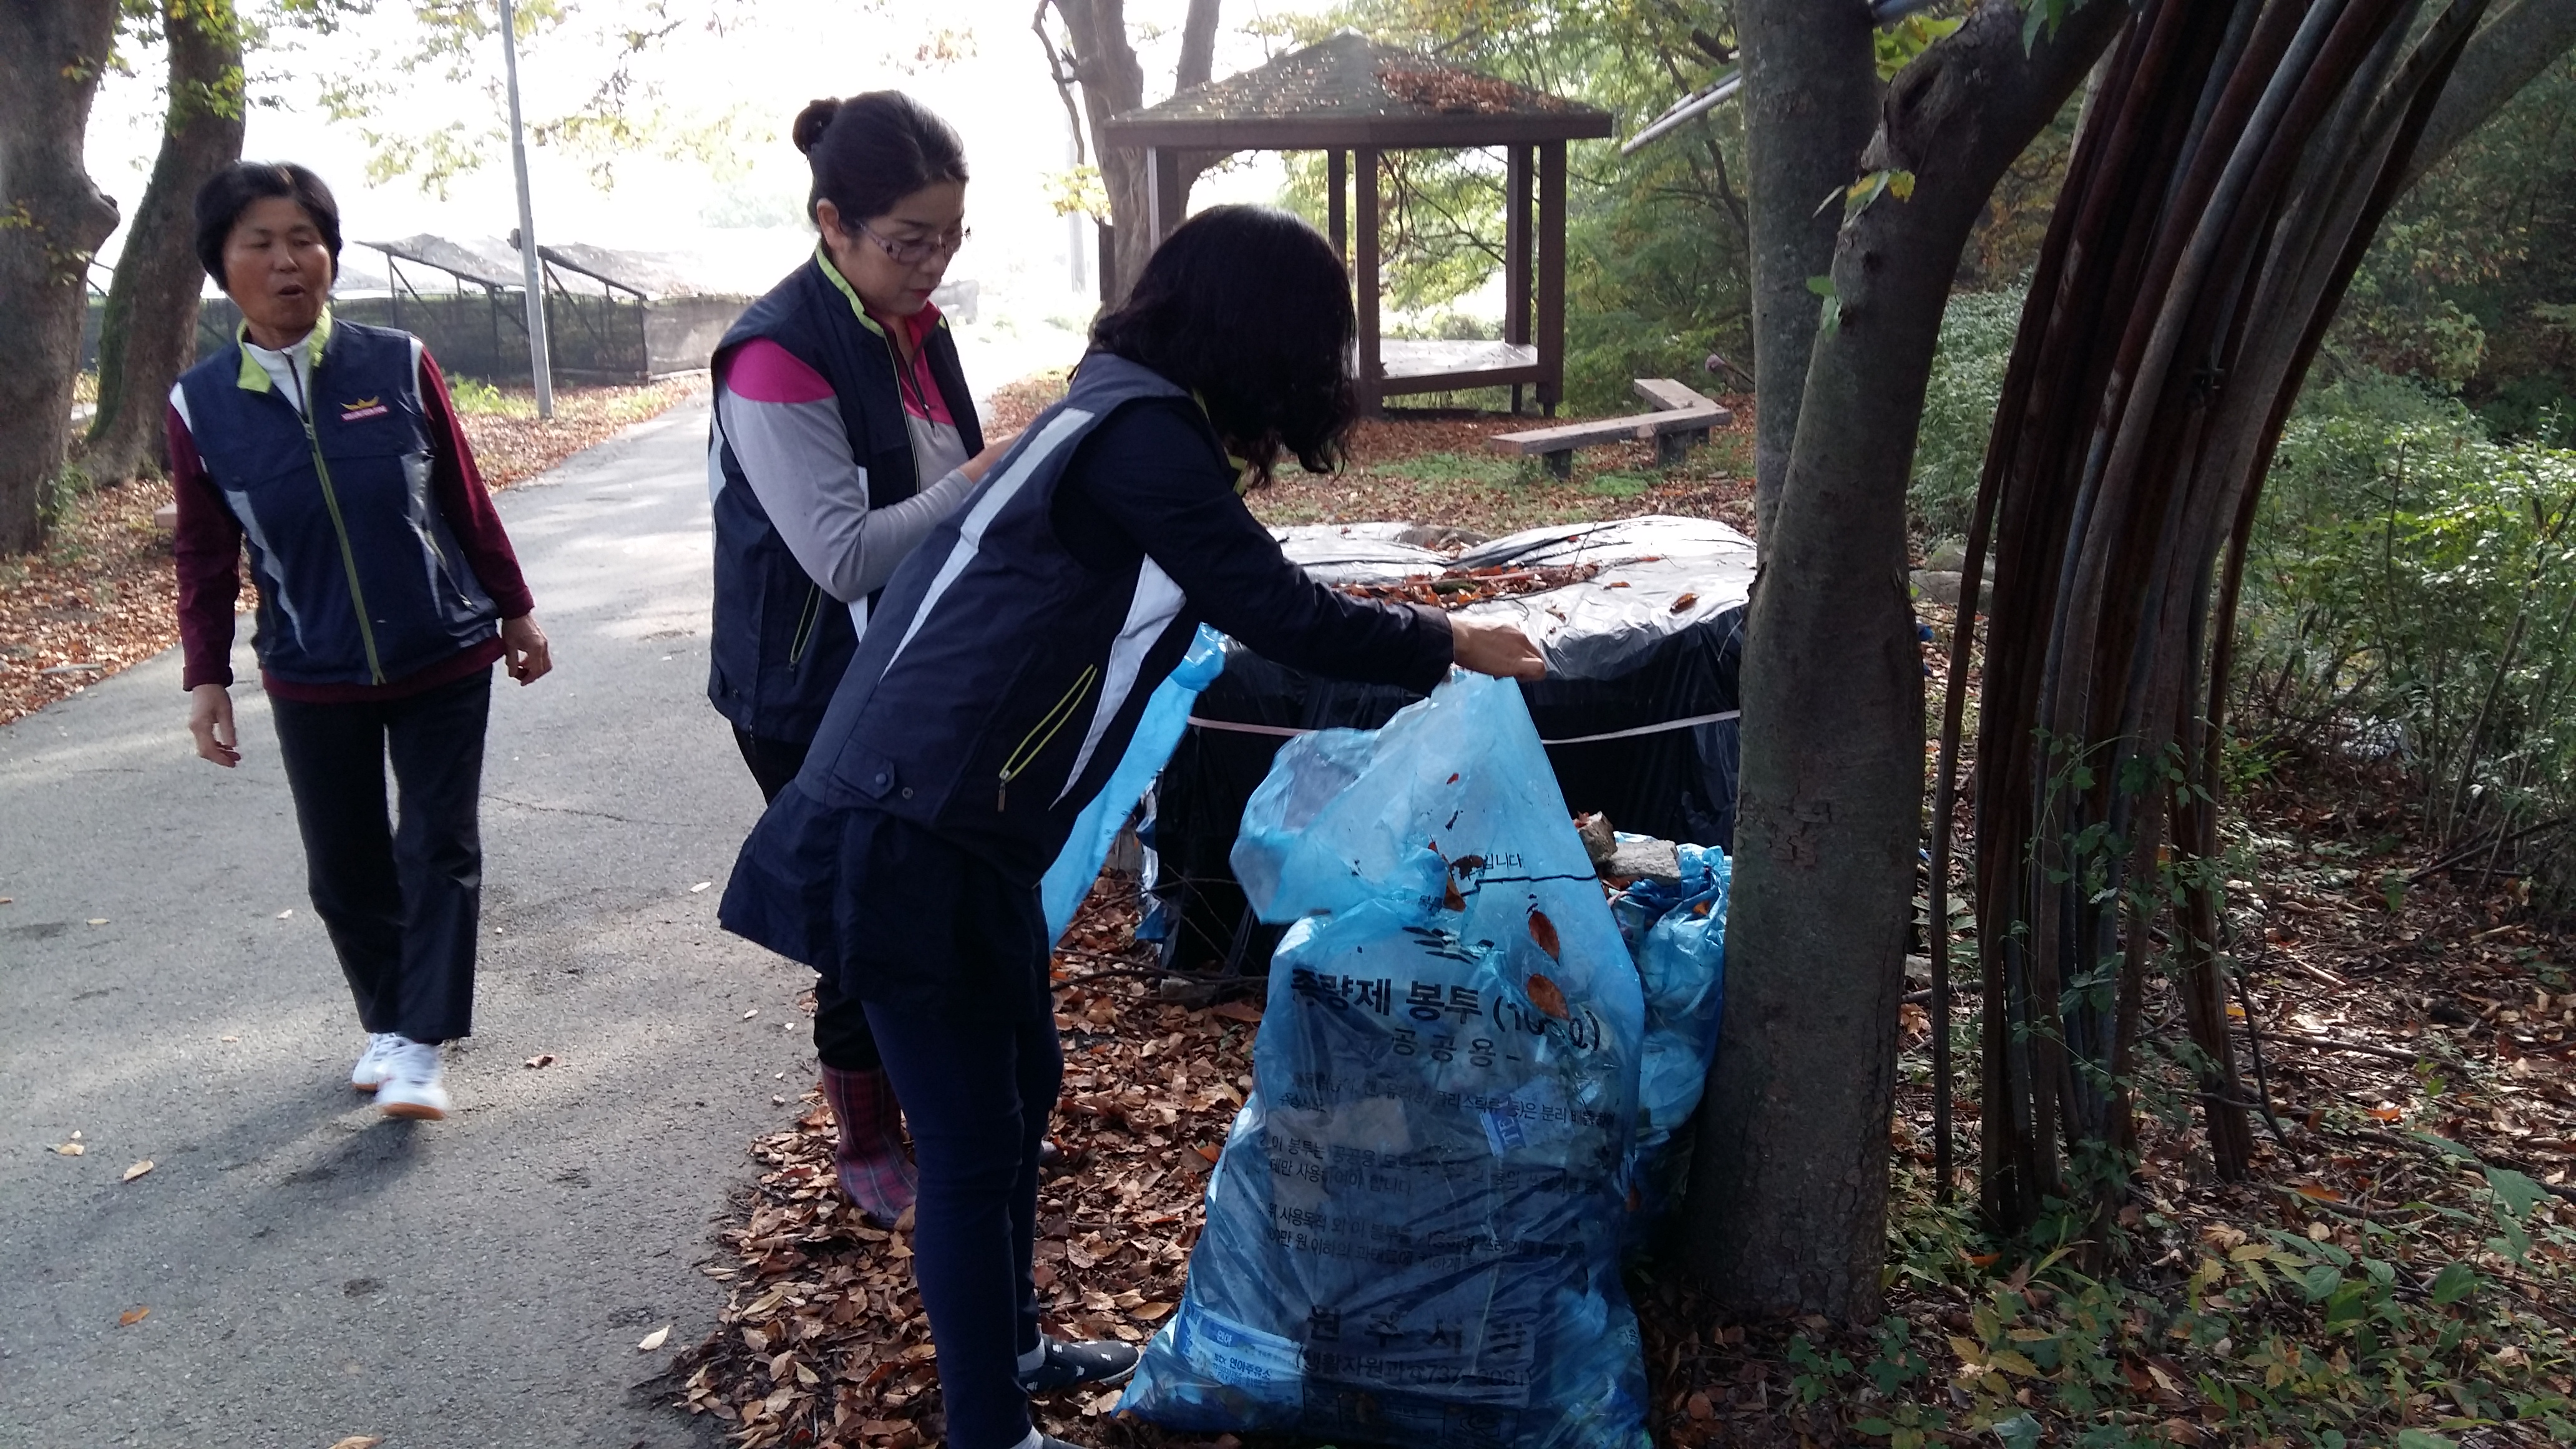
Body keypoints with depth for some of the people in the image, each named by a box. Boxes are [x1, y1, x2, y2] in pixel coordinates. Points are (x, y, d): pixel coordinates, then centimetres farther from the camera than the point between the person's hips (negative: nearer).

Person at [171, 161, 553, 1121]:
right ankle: (386, 1022, 28)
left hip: (446, 658, -1)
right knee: (344, 865, 9)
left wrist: (515, 611, 5)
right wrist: (207, 678, -1)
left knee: (438, 847, 0)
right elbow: (205, 557, 3)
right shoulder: (201, 405, -4)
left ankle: (420, 1046, 6)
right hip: (311, 682, 1)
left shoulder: (399, 366, -8)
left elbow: (466, 501, 0)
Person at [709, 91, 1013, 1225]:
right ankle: (869, 1153, 25)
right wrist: (991, 476, -25)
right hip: (815, 702, -7)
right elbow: (844, 555, -25)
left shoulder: (913, 329, 6)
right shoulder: (779, 358, -20)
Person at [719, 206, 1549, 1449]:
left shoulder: (1119, 412, 14)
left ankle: (1008, 1347, 40)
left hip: (954, 828, 10)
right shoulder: (1141, 434, -16)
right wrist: (1446, 645, 2)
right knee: (975, 1140, 1)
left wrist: (1400, 645, 32)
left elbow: (1233, 600, 24)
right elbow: (1274, 613, -13)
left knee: (1022, 1084, 22)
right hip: (905, 841, -10)